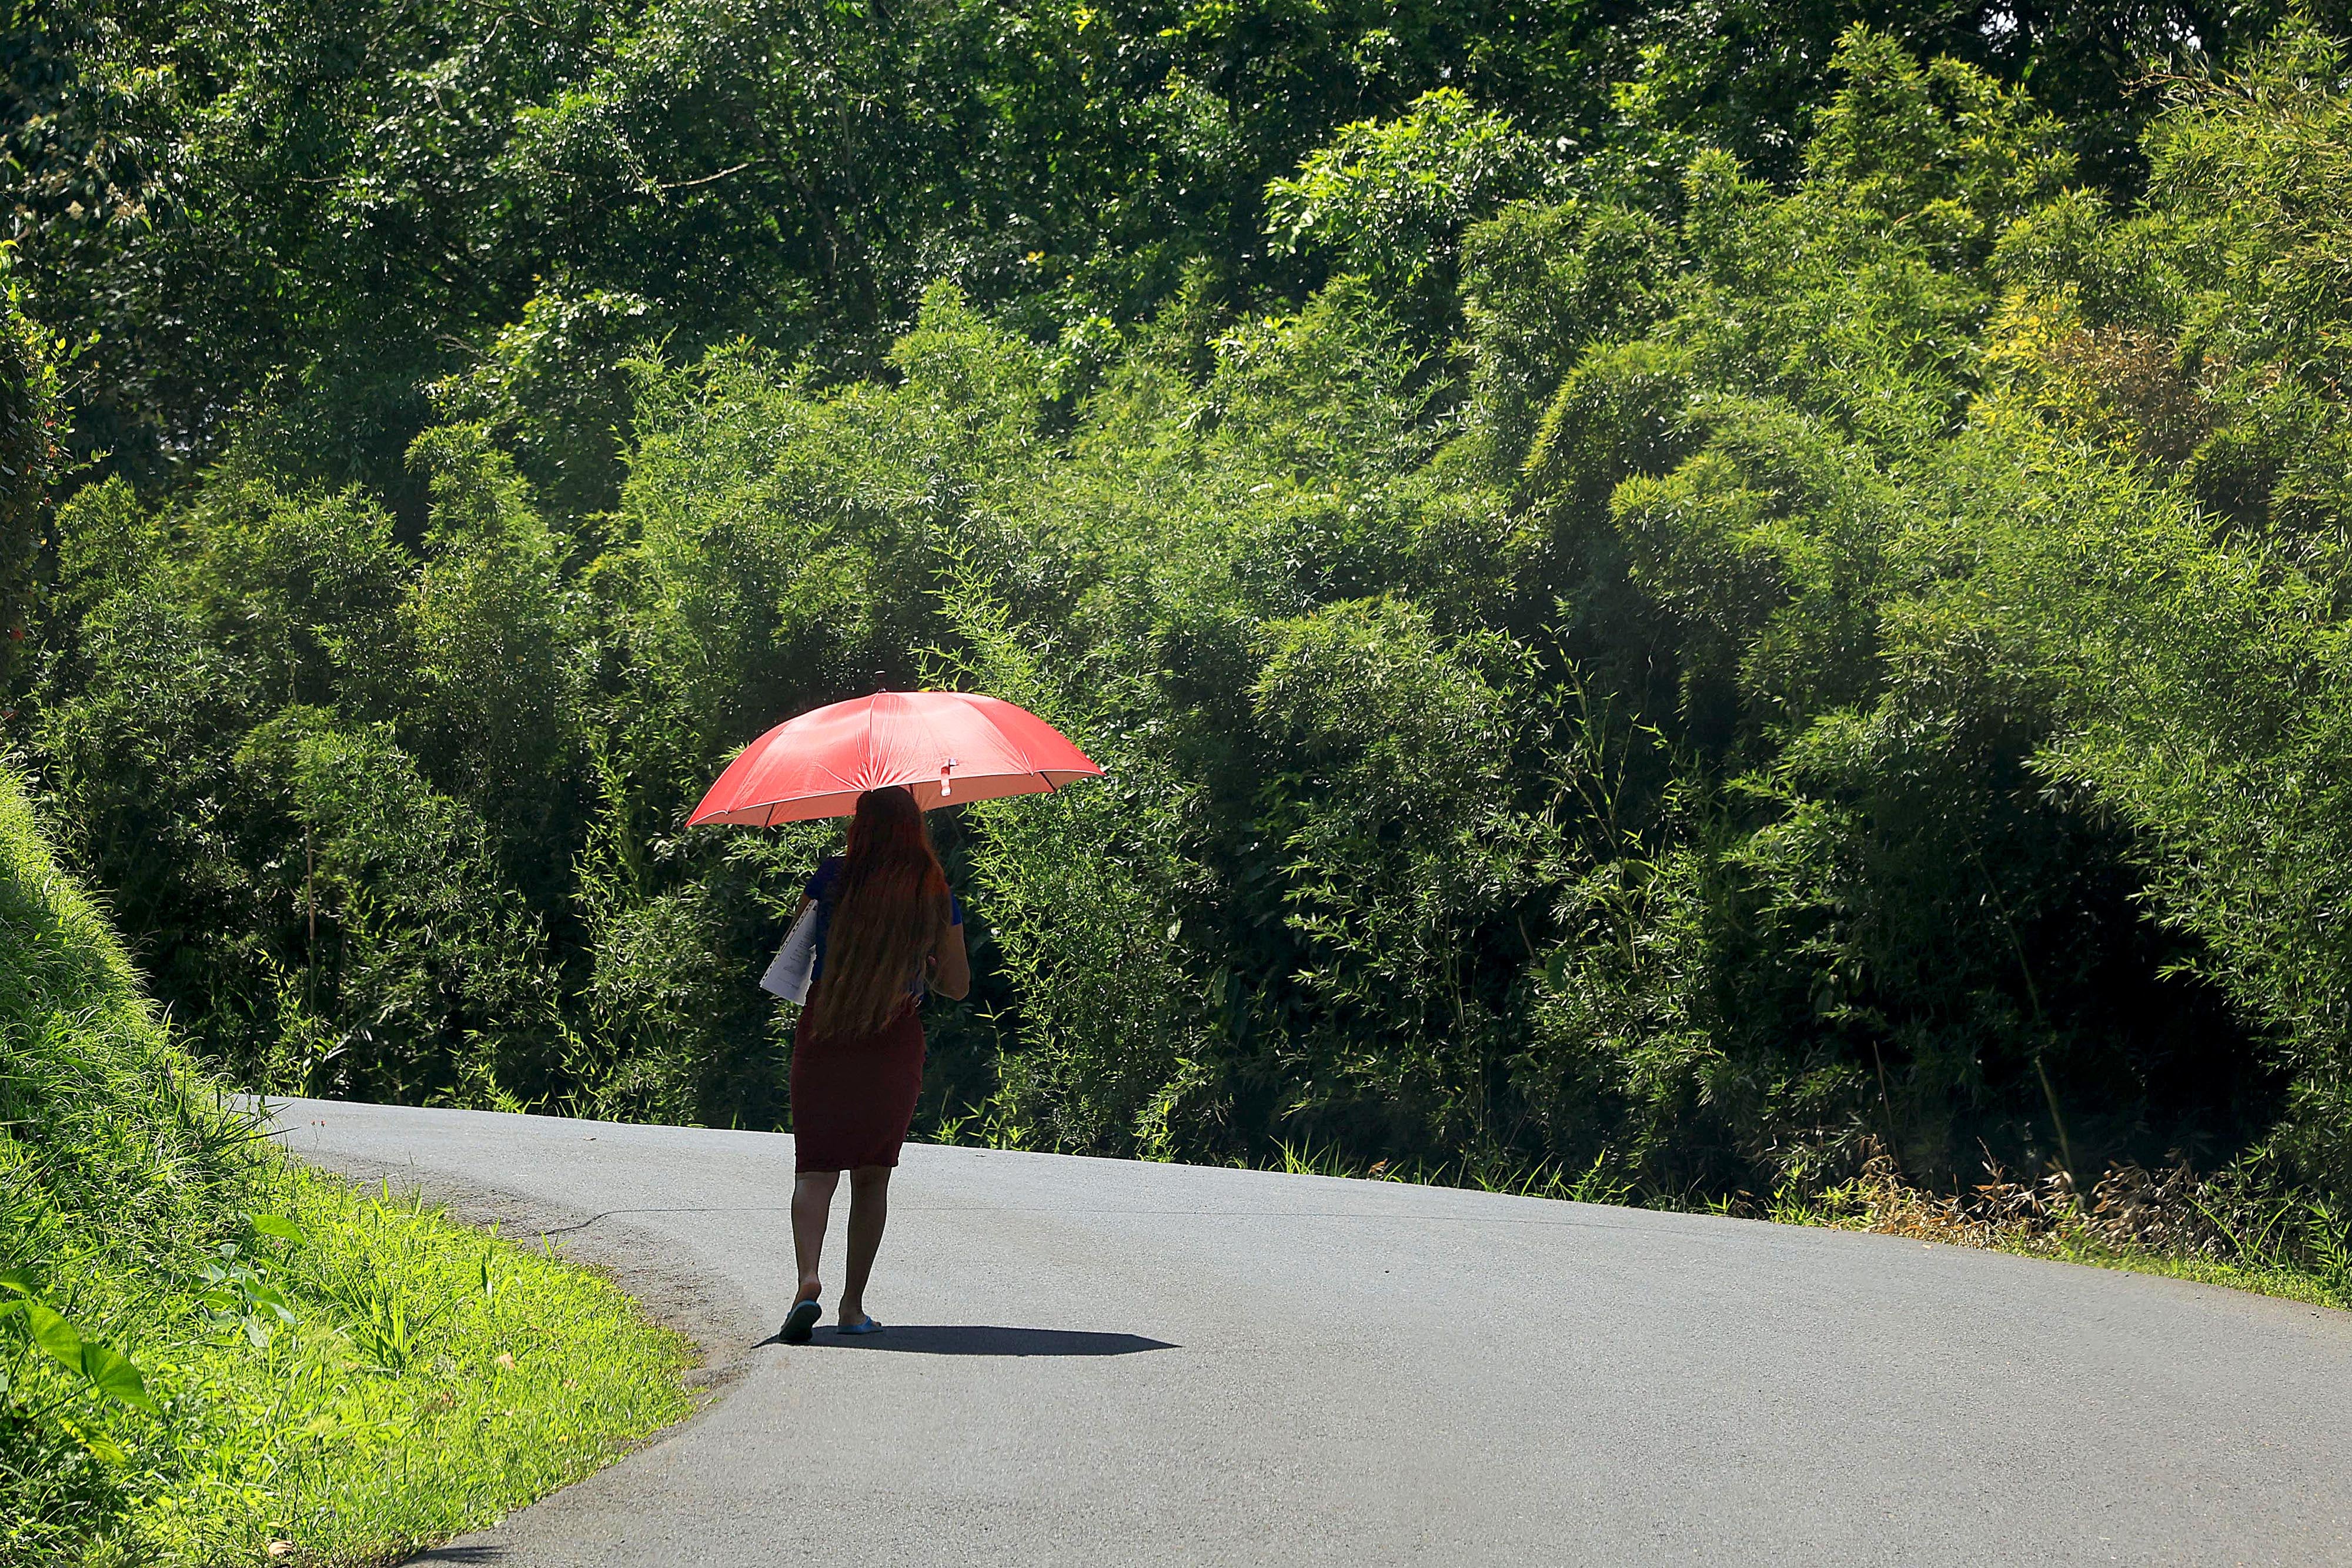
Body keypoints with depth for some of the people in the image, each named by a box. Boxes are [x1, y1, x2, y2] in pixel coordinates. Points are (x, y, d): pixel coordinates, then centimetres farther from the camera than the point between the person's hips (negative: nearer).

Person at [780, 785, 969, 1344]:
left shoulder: (834, 876, -4)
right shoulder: (936, 895, -2)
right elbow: (958, 984, 4)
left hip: (824, 1036, -1)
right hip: (896, 1045, 1)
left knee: (816, 1170, -1)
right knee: (872, 1176, 13)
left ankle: (809, 1280, -27)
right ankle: (854, 1306, 12)